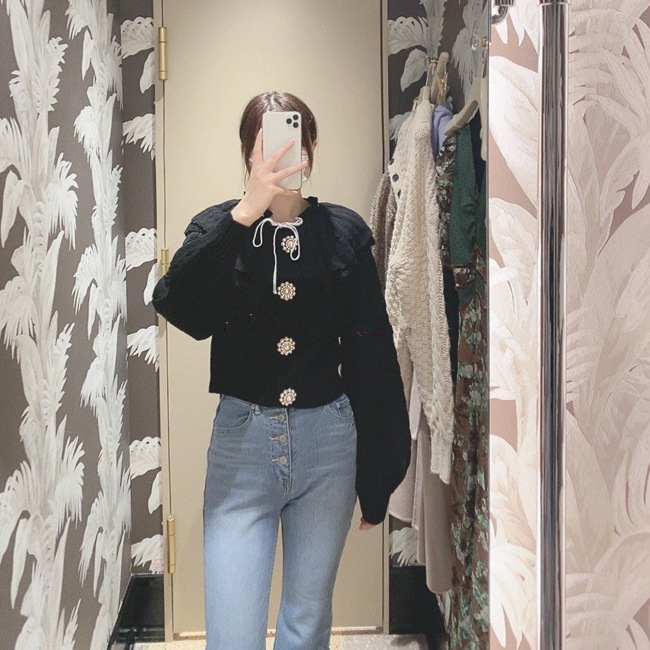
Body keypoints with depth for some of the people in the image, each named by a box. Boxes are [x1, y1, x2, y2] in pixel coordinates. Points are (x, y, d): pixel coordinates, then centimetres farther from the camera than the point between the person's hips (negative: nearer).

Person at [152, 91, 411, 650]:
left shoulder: (344, 233, 0)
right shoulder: (219, 228, 0)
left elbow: (372, 357, 2)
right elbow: (179, 309, -21)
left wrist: (377, 475, 3)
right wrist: (247, 211, -30)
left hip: (328, 441, 1)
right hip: (242, 441, -1)